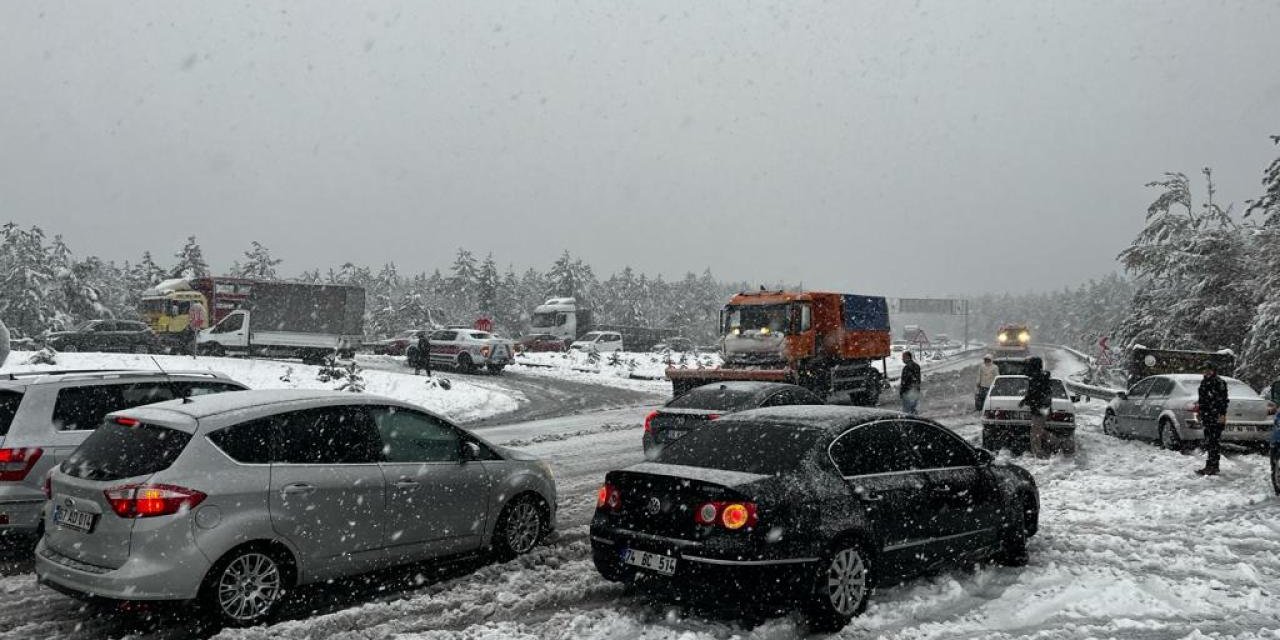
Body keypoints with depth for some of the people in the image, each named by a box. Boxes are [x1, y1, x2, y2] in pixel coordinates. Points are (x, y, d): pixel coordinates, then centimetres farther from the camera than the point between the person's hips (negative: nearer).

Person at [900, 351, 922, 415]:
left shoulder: (907, 367, -16)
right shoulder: (917, 366, 10)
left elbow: (904, 381, -16)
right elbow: (918, 380, 16)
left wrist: (901, 392, -9)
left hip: (908, 392, -8)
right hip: (916, 391, 8)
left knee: (907, 411, -3)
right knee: (914, 410, 15)